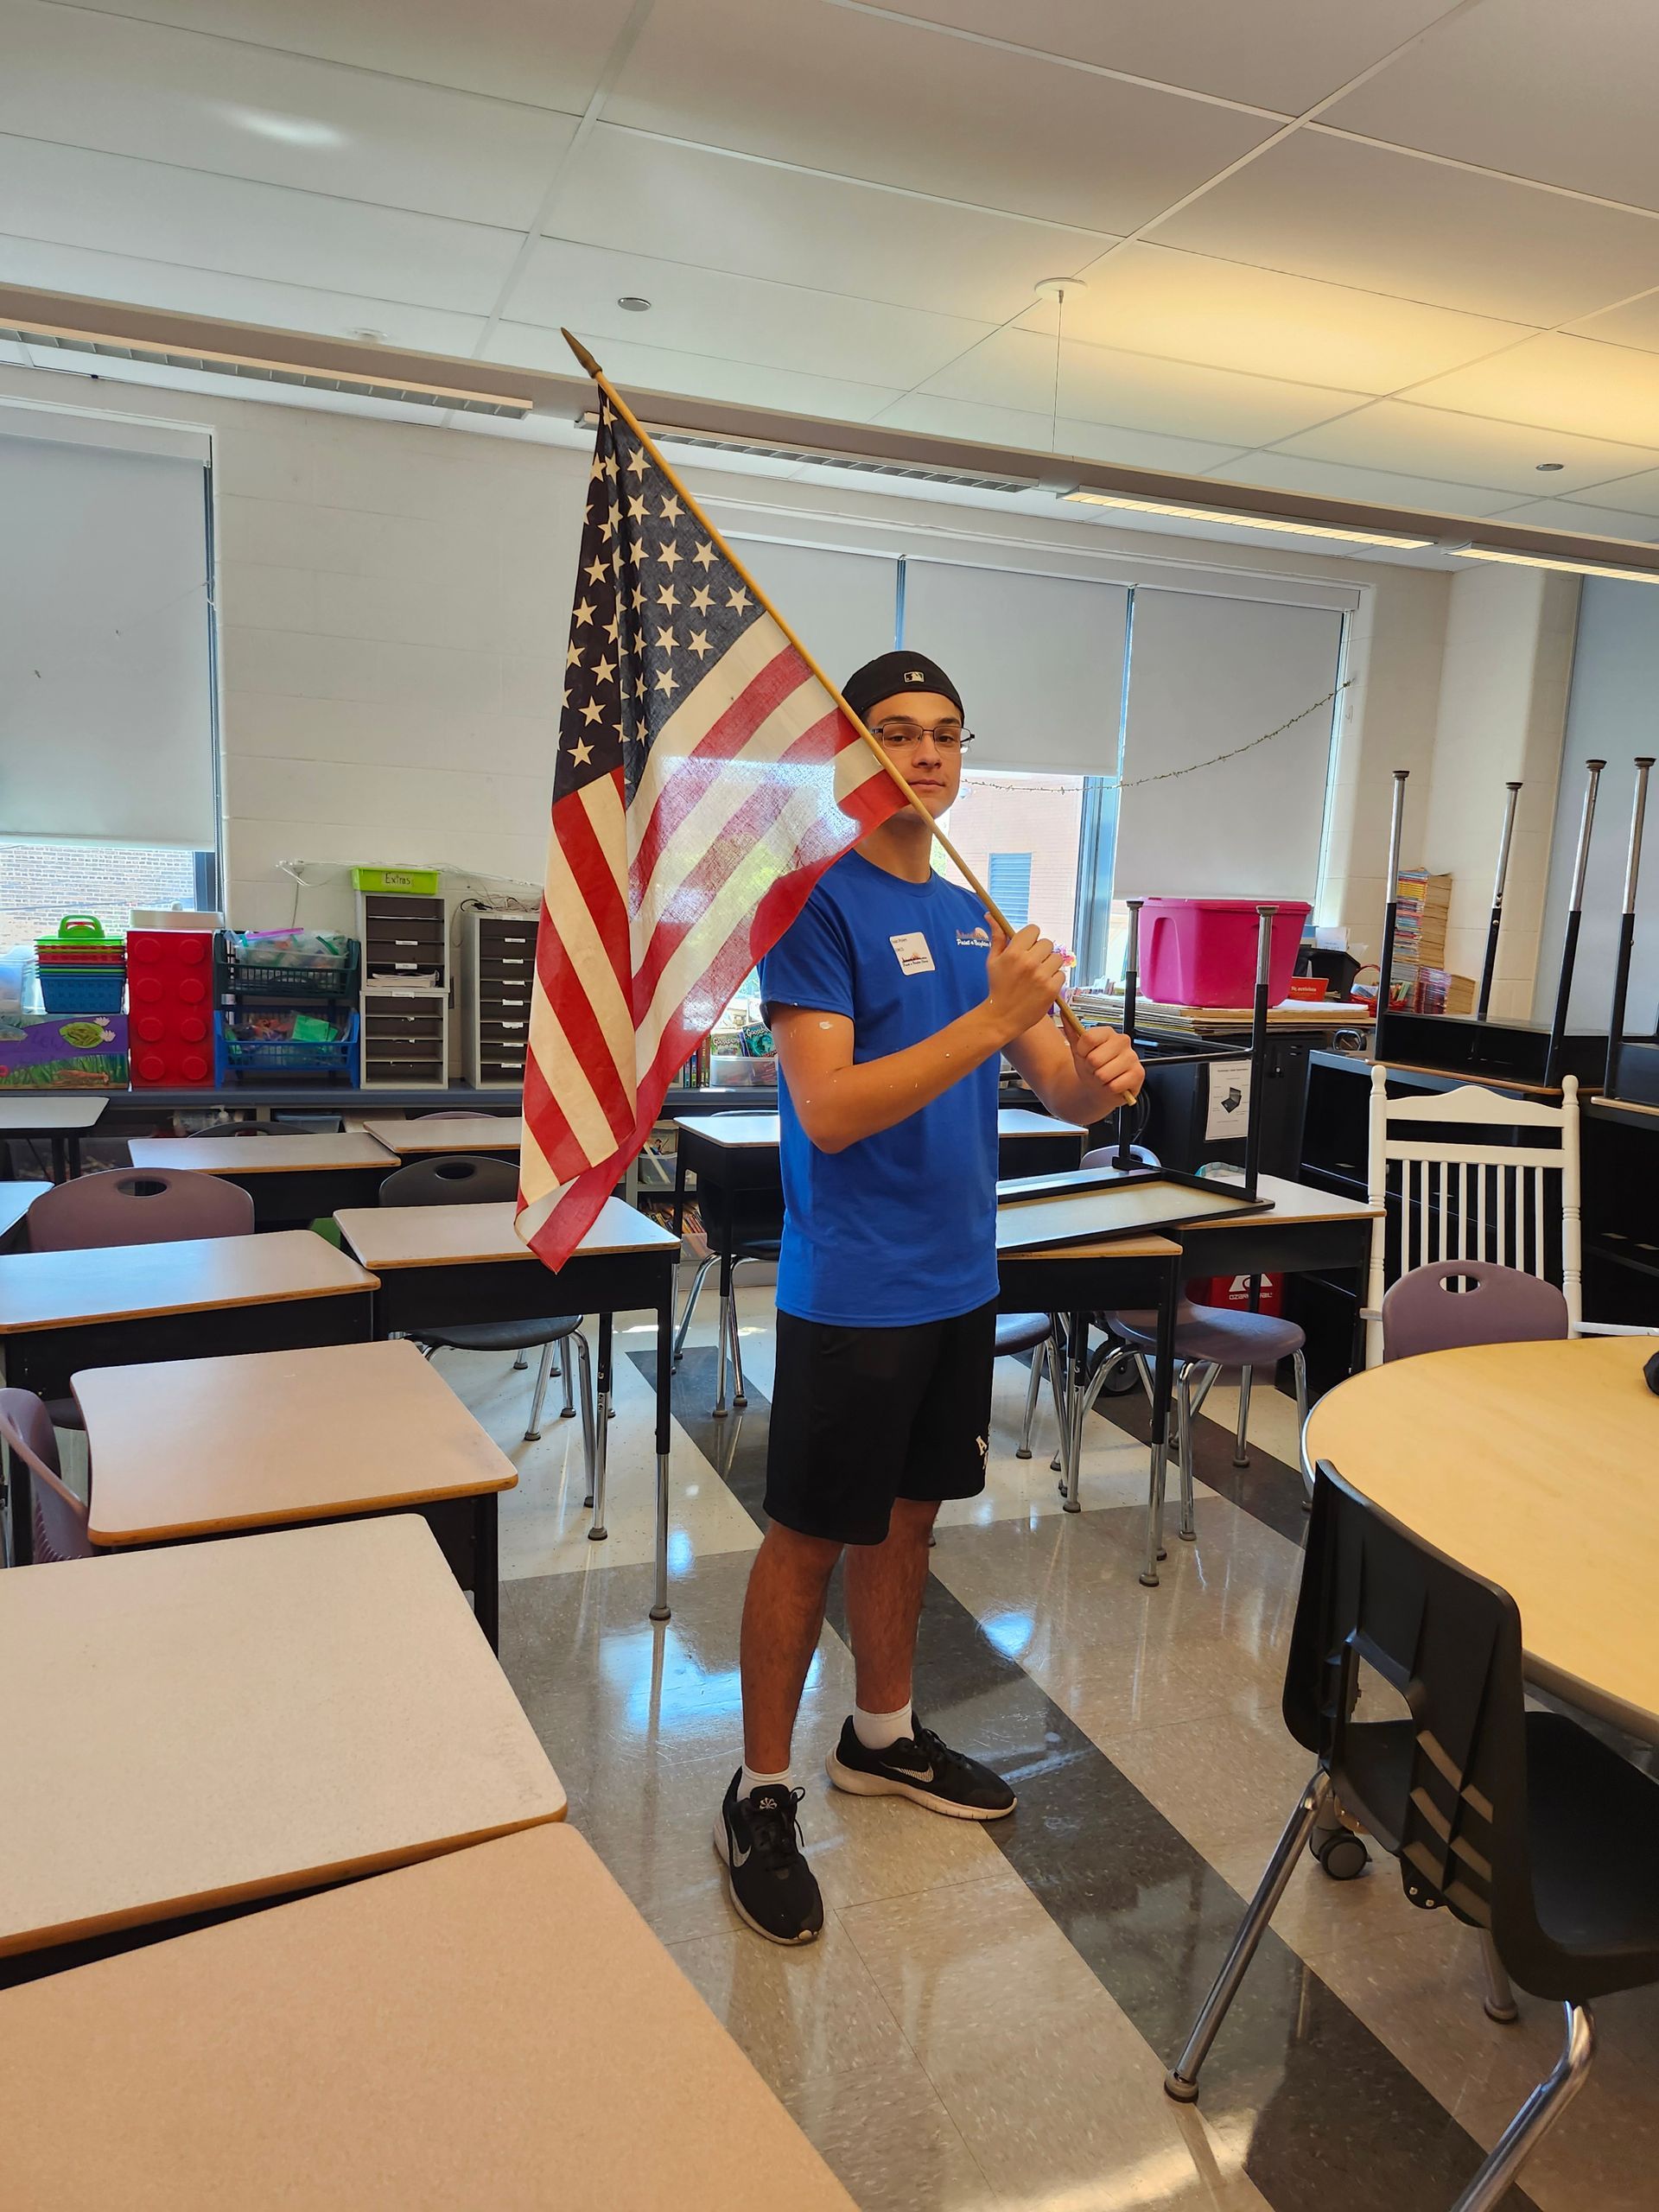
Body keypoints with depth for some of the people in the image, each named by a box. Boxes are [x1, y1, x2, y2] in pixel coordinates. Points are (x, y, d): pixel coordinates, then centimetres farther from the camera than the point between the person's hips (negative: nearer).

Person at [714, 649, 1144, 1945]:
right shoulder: (816, 902, -13)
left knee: (909, 1514, 20)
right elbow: (830, 1111, -23)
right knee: (810, 1540, 5)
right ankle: (762, 1798, 23)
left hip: (959, 1278, 7)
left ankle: (884, 1738, 40)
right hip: (851, 1291, -7)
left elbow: (1061, 1088, 8)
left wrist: (1098, 1074, -16)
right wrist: (991, 1018, -28)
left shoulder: (973, 915, 10)